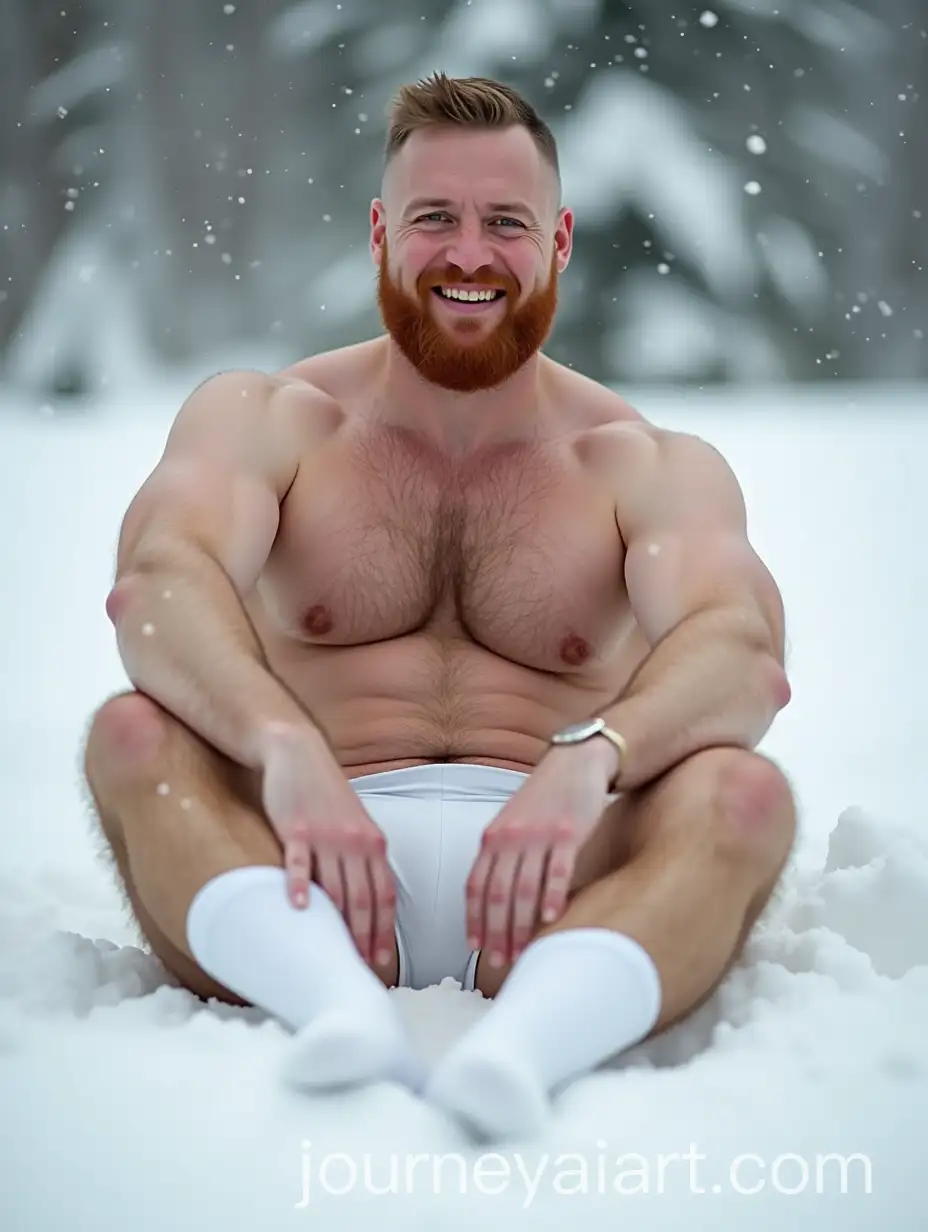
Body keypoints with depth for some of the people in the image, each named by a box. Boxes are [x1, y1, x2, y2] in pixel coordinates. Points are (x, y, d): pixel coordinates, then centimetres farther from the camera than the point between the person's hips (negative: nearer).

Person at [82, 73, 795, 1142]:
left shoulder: (651, 466, 11)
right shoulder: (262, 419, 11)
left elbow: (745, 651, -11)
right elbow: (155, 584, -12)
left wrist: (589, 758, -34)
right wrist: (286, 748, -34)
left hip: (551, 891, 0)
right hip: (314, 866, 0)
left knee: (745, 793, -27)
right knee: (133, 736, -25)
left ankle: (522, 1045, -54)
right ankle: (339, 1008, -51)